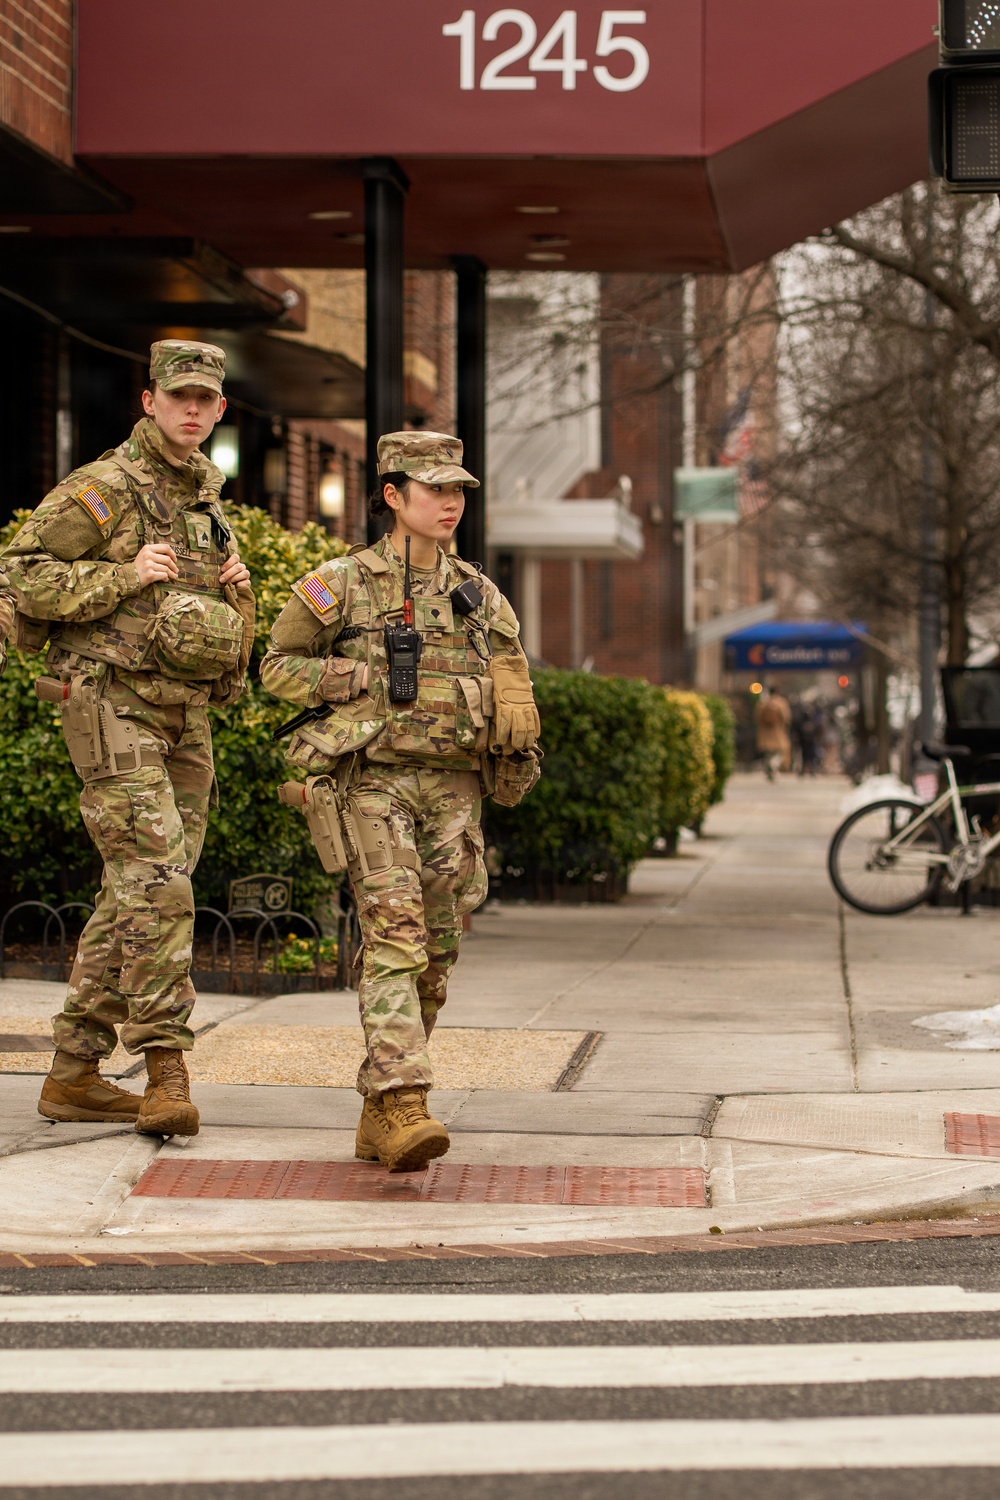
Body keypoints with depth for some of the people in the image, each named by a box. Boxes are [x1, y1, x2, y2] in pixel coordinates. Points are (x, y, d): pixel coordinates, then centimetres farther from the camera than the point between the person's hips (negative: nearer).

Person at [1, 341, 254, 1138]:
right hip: (113, 706, -8)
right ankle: (166, 1071, -17)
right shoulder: (101, 490, -7)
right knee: (158, 879, -18)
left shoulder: (207, 501, 17)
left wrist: (238, 591, 6)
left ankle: (74, 1074, 14)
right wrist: (125, 576, -17)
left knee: (135, 895, 8)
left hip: (185, 718, 8)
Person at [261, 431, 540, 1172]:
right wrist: (362, 679, -7)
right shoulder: (343, 585, 0)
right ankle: (403, 1109, -27)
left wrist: (515, 758, 4)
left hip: (453, 788, 5)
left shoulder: (479, 595, 13)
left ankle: (378, 1114, 15)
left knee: (435, 956, 4)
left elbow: (514, 688, 23)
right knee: (394, 936, -18)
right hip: (373, 782, -5)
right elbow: (279, 666, 6)